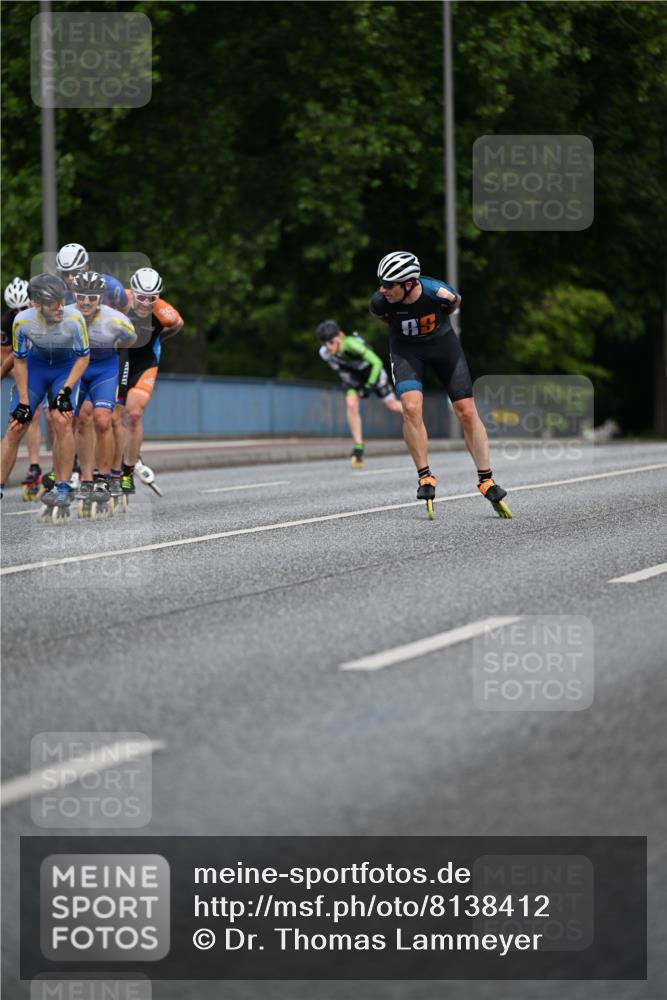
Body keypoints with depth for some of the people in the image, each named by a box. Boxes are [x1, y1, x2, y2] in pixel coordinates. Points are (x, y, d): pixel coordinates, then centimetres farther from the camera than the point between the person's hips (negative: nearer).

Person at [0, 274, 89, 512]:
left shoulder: (74, 318, -31)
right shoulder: (22, 321, -27)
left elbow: (83, 357, -14)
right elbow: (19, 361, -10)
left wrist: (66, 391, -21)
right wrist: (23, 402, -12)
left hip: (67, 367, -1)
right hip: (35, 365, 1)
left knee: (62, 421, -22)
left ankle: (63, 487, -10)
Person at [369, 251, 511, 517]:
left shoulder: (437, 292, -30)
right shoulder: (381, 301, -26)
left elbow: (456, 302, -4)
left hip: (443, 344, 0)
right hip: (406, 349, 0)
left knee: (467, 412, -2)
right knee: (411, 407, -23)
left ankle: (486, 480, 10)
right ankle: (425, 477, -10)